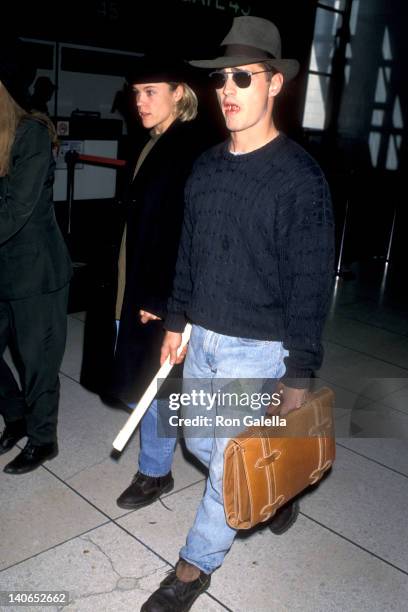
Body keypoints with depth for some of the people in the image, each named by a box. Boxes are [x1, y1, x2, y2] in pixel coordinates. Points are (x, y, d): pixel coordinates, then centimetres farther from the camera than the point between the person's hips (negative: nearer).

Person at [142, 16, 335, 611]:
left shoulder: (300, 176, -15)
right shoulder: (205, 168, 4)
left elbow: (310, 283, -15)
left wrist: (297, 376, -14)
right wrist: (176, 322, 13)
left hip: (258, 347, -7)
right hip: (202, 338, 7)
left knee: (230, 461, 4)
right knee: (199, 441, 20)